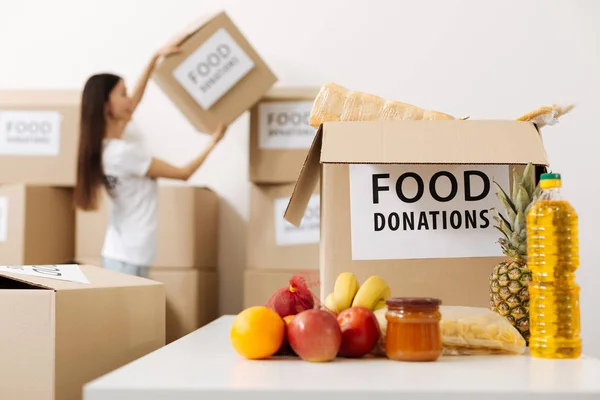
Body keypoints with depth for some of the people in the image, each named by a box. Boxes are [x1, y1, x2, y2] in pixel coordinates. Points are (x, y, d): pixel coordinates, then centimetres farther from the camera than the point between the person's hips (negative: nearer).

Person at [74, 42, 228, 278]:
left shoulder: (104, 146, 5)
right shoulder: (124, 152, -20)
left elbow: (135, 99, 18)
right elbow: (183, 173, -9)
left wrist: (155, 59, 19)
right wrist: (214, 141, 3)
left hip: (119, 254, 9)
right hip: (128, 259, -9)